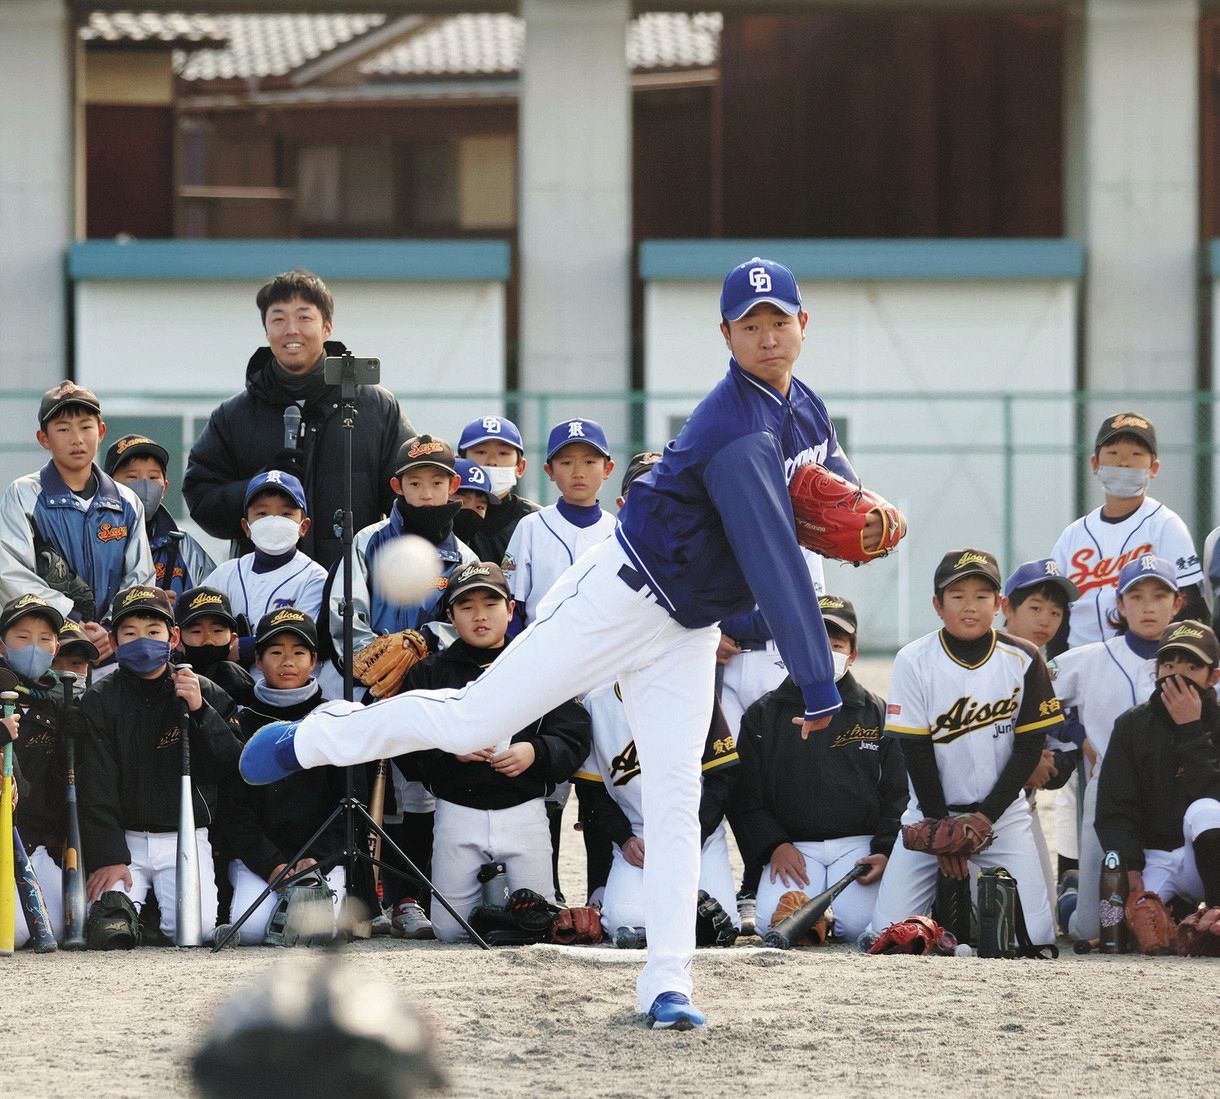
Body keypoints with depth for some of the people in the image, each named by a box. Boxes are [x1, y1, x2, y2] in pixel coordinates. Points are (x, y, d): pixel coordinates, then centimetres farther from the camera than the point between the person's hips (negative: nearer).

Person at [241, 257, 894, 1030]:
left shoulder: (804, 407, 3)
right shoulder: (738, 434, -27)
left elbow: (835, 476, 22)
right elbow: (775, 562, -29)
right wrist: (818, 686, -28)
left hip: (687, 632, 8)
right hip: (622, 600, -8)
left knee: (675, 801, -3)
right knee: (475, 721, -5)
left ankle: (668, 983, -4)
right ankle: (309, 741, 16)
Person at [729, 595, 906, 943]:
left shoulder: (877, 715, 10)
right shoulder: (764, 715, 10)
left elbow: (898, 794, 7)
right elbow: (745, 797, 8)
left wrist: (886, 851, -8)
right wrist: (773, 846, -8)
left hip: (859, 844, 0)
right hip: (792, 846, 0)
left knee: (858, 923, -26)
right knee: (772, 923, -28)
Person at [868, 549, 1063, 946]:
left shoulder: (1022, 659, -4)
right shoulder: (914, 661, -8)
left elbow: (1030, 745, -3)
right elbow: (915, 751, -7)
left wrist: (986, 816, -11)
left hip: (1002, 815, 0)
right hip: (931, 810, 0)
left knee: (1033, 934, -14)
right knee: (889, 930, -13)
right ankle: (944, 898, 20)